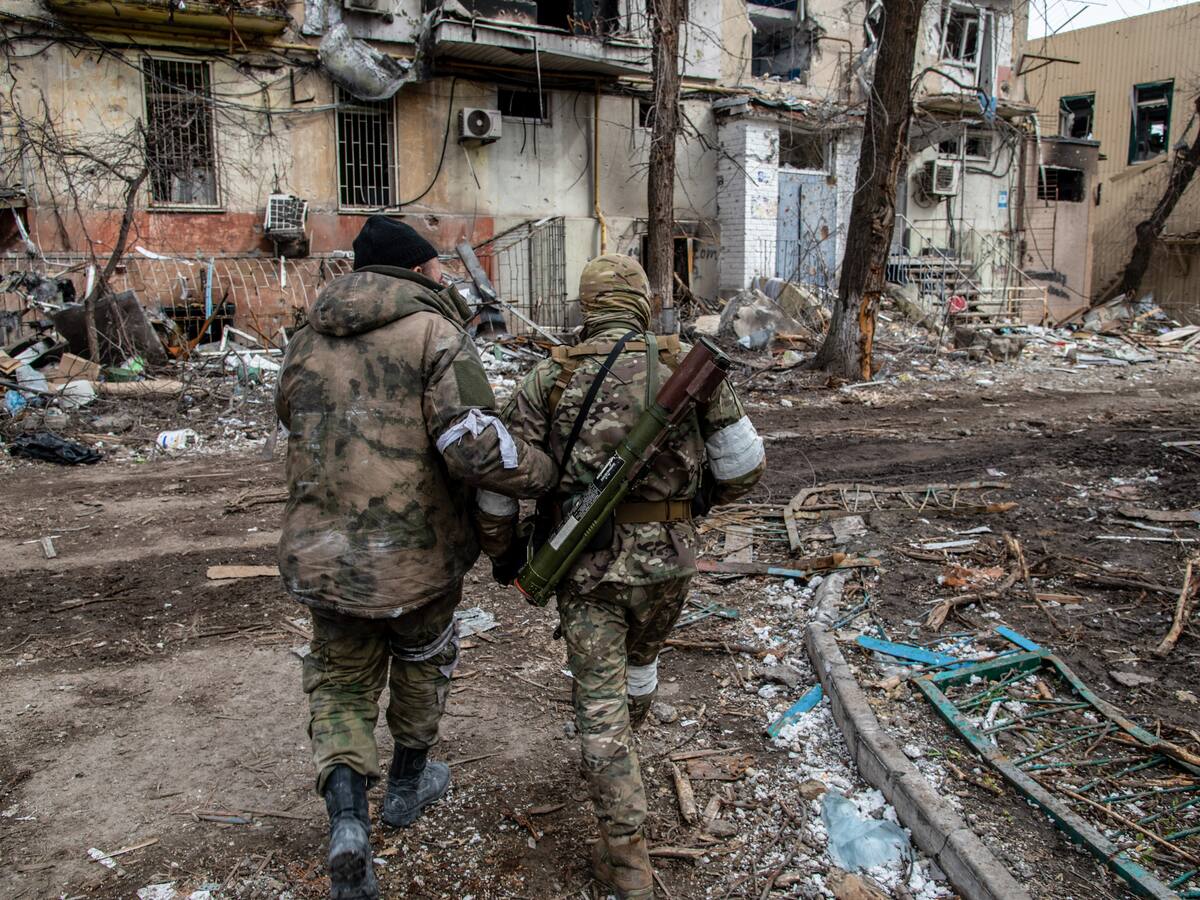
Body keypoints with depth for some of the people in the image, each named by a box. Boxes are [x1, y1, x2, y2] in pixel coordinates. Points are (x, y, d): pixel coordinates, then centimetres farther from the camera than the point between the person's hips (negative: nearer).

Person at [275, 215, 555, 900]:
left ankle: (347, 817, 4)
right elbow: (477, 449, -24)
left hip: (321, 553, 4)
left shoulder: (308, 342, 6)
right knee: (424, 660, 24)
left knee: (341, 680, 21)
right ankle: (407, 785, 43)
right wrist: (547, 472, -10)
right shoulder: (436, 335, -12)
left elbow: (305, 435, 15)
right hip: (415, 554, -3)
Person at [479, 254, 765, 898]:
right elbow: (744, 461, -1)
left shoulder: (551, 375, -3)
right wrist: (702, 497, 20)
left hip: (587, 562, -2)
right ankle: (617, 756, 55)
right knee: (640, 659, 29)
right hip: (667, 557, 2)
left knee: (601, 703, 7)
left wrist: (502, 554, 10)